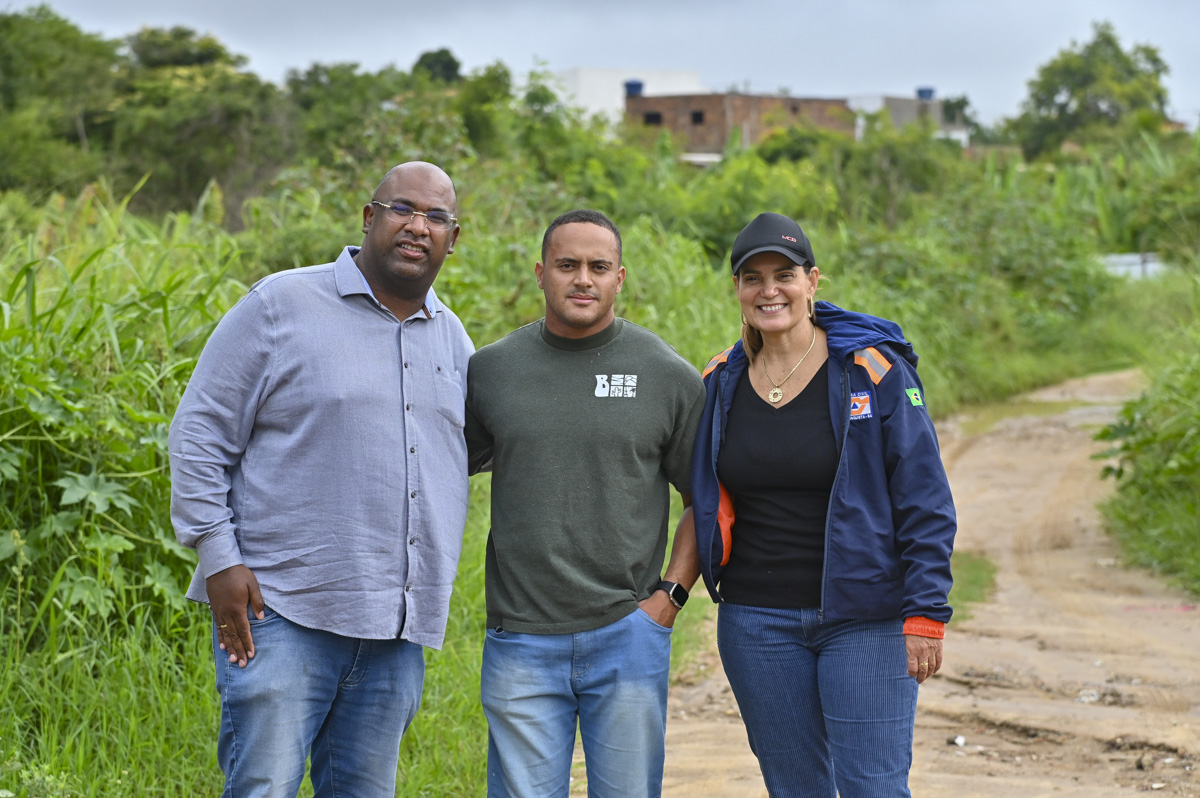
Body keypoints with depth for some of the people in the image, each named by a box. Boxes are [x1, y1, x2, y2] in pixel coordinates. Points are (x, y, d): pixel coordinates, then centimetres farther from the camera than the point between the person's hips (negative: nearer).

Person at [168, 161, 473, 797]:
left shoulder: (452, 339, 14)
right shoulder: (281, 306, -3)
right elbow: (199, 433, -2)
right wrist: (218, 557, -11)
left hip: (397, 631, 6)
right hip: (281, 614, -5)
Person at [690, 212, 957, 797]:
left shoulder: (875, 371, -5)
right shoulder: (720, 384, 8)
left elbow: (925, 504, -6)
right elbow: (705, 501, 19)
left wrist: (925, 614, -12)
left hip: (865, 621, -4)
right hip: (757, 626, 4)